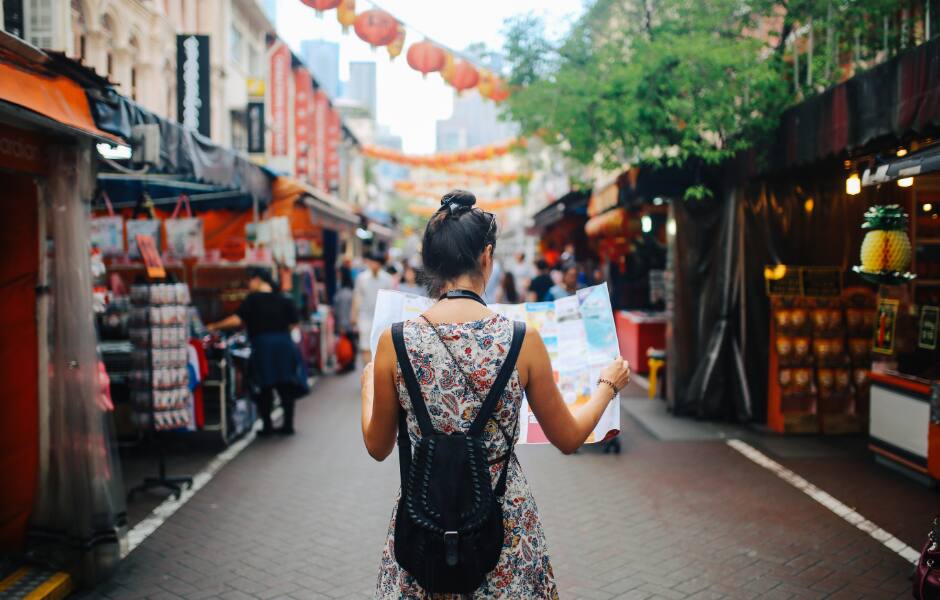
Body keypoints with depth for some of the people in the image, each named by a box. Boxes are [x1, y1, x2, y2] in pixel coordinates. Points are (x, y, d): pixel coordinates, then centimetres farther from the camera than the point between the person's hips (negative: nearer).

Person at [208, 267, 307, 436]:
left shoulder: (252, 299, -5)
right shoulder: (284, 300, 8)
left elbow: (237, 320, -13)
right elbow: (293, 323, 6)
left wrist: (215, 326, -3)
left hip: (262, 346, -3)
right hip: (284, 345, 4)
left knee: (263, 388, 7)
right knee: (286, 387, 11)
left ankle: (267, 426, 9)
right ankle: (288, 424, 13)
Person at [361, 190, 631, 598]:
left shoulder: (394, 341, -11)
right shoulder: (522, 339, -13)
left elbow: (377, 447, 3)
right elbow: (568, 438, 0)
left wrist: (368, 383, 21)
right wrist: (607, 385, 18)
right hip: (505, 519, -1)